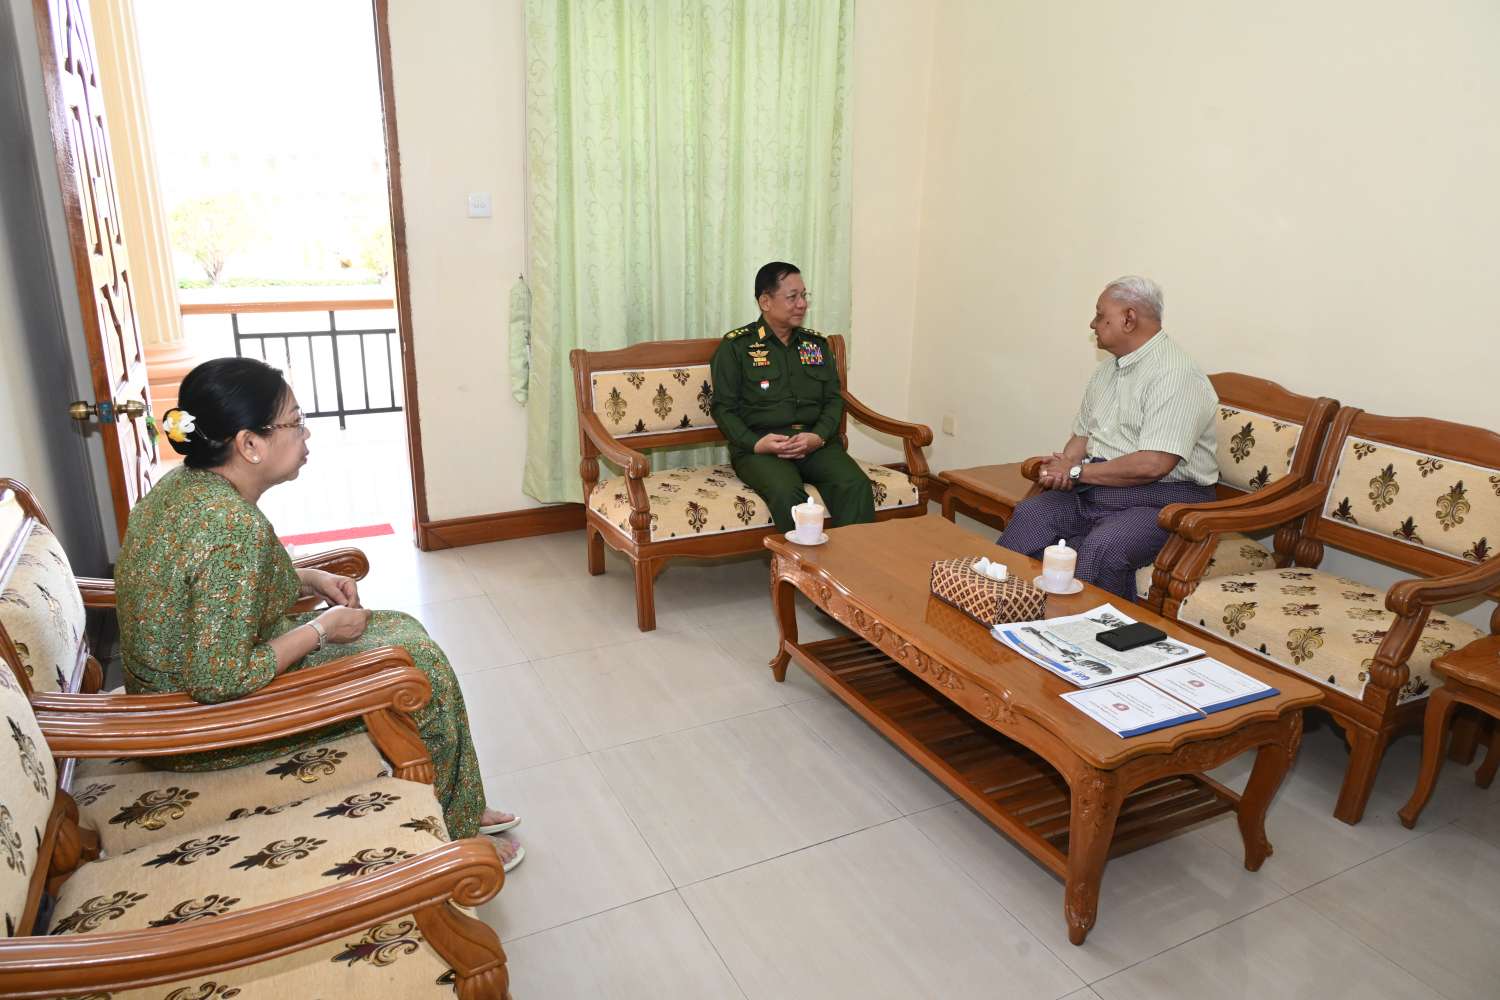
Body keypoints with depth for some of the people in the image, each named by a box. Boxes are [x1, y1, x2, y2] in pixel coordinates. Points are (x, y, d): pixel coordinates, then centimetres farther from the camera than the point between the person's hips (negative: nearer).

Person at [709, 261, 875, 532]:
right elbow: (723, 408, 2)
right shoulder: (735, 346, 5)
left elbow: (834, 400, 14)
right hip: (759, 445, -3)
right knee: (788, 494, -35)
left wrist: (819, 436, -7)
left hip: (815, 442, 4)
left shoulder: (818, 344, 17)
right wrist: (755, 443, -14)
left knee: (857, 486, -26)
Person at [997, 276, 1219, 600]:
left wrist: (1077, 471, -14)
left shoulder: (1175, 375, -15)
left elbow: (1152, 465, -24)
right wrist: (1064, 464, -3)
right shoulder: (1107, 369, 15)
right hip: (1095, 489, 8)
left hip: (1161, 498, -8)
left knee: (1102, 547, -34)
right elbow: (1082, 434, 21)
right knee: (1030, 515, -15)